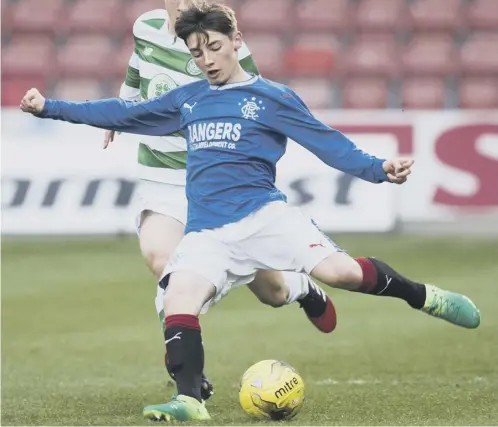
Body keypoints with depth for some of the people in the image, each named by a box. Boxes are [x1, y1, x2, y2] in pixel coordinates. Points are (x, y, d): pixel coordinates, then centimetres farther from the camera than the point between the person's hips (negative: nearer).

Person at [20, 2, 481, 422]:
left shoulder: (271, 97, 7)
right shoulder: (186, 100, 21)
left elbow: (328, 142, 1)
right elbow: (125, 114, 29)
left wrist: (378, 169, -15)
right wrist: (51, 108, 29)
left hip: (264, 215, -4)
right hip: (206, 233, 4)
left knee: (340, 271, -22)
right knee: (178, 298, -24)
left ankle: (424, 297, 1)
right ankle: (189, 401, -24)